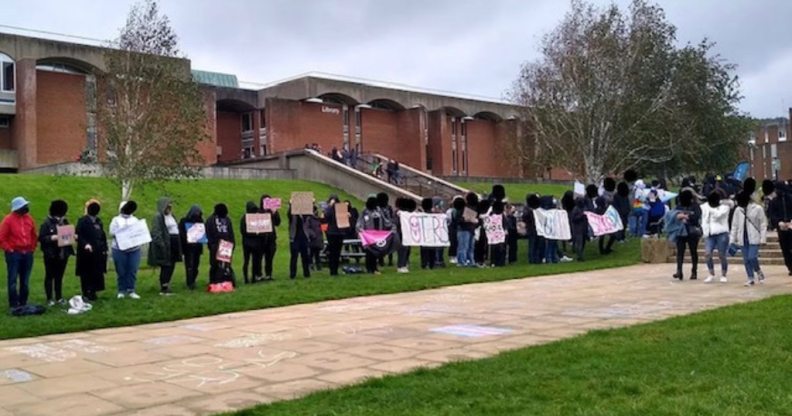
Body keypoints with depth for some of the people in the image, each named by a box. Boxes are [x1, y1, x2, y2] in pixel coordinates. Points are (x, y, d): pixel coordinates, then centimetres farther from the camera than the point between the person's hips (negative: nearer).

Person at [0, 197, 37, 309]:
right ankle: (13, 304, 3)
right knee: (13, 280, -3)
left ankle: (23, 303, 18)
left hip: (28, 254, 5)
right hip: (14, 254, -5)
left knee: (25, 281, 9)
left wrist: (32, 248, 9)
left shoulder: (29, 219, 7)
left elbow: (33, 235, 16)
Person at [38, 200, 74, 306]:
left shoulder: (65, 222, 9)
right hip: (51, 254, -5)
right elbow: (41, 238, -13)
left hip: (63, 254, 5)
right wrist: (52, 238, -25)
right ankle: (50, 299, 11)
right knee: (50, 276, 5)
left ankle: (59, 297, 21)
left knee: (59, 276, 13)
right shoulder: (47, 223, -9)